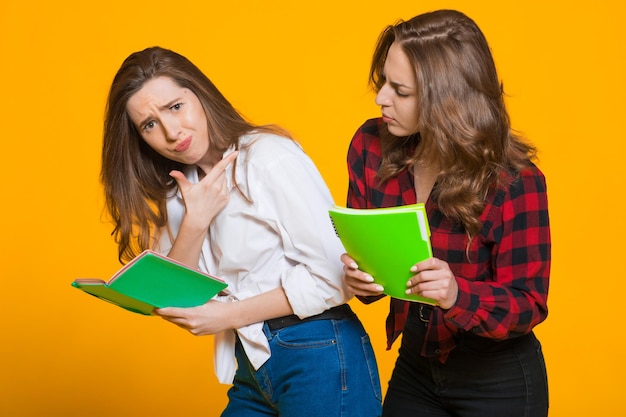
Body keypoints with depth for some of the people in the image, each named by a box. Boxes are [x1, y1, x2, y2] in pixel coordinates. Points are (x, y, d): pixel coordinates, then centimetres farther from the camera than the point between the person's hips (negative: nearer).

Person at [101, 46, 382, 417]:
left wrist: (230, 315, -14)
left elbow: (330, 275, -18)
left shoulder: (269, 157, -14)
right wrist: (195, 223, -12)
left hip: (319, 362, -7)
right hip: (251, 370, 7)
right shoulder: (181, 190, 8)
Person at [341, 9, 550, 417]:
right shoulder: (371, 147, -10)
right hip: (415, 365, 4)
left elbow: (529, 303, -18)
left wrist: (458, 295, -37)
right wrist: (357, 275, -23)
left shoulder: (514, 183, -23)